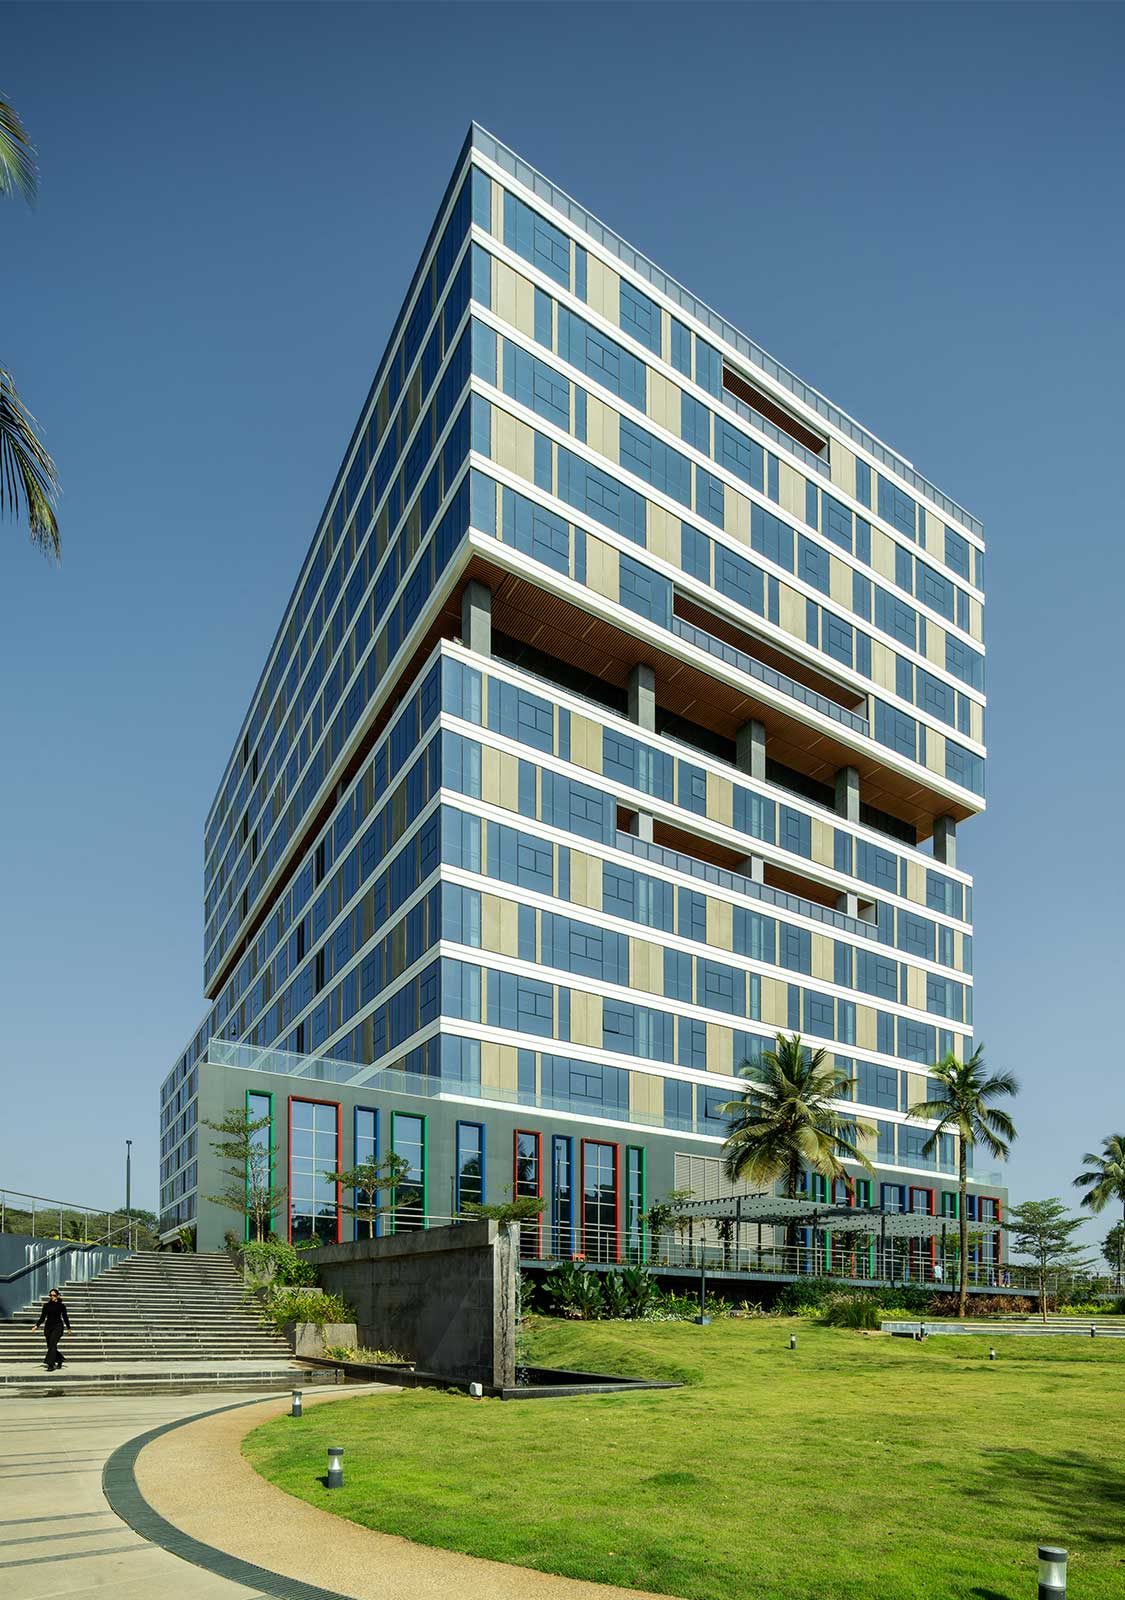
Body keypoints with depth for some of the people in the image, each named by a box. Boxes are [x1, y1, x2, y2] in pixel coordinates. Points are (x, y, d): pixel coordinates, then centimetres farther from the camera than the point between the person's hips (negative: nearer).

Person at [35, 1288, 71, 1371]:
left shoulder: (61, 1305, -1)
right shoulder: (46, 1305, 6)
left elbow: (65, 1317, 5)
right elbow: (42, 1317, 8)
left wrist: (68, 1327, 11)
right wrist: (37, 1325, -5)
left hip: (57, 1326, -4)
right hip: (48, 1326, 4)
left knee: (52, 1344, -17)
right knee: (50, 1346, 6)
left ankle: (50, 1364, -17)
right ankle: (60, 1359, 29)